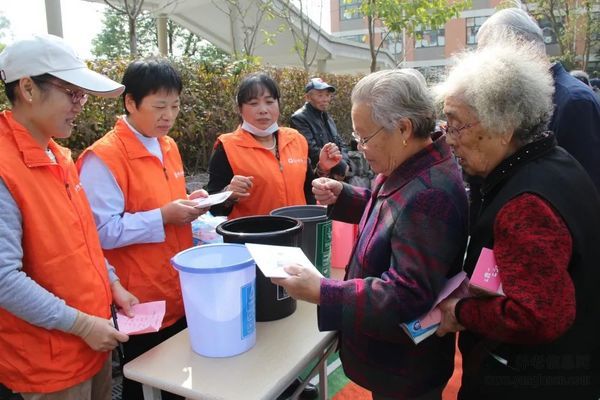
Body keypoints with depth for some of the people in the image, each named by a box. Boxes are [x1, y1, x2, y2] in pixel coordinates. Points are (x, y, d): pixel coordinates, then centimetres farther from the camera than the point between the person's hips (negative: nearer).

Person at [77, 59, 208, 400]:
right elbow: (102, 231, -21)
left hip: (181, 294, 7)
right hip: (141, 302, -7)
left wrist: (188, 204, -1)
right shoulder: (103, 157, -18)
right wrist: (163, 217, -24)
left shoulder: (169, 146, 7)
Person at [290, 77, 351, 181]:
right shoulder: (299, 118, -10)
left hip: (336, 176, 7)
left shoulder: (327, 117, 17)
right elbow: (313, 150, -20)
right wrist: (341, 167, -14)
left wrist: (344, 164, -5)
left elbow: (341, 144, 16)